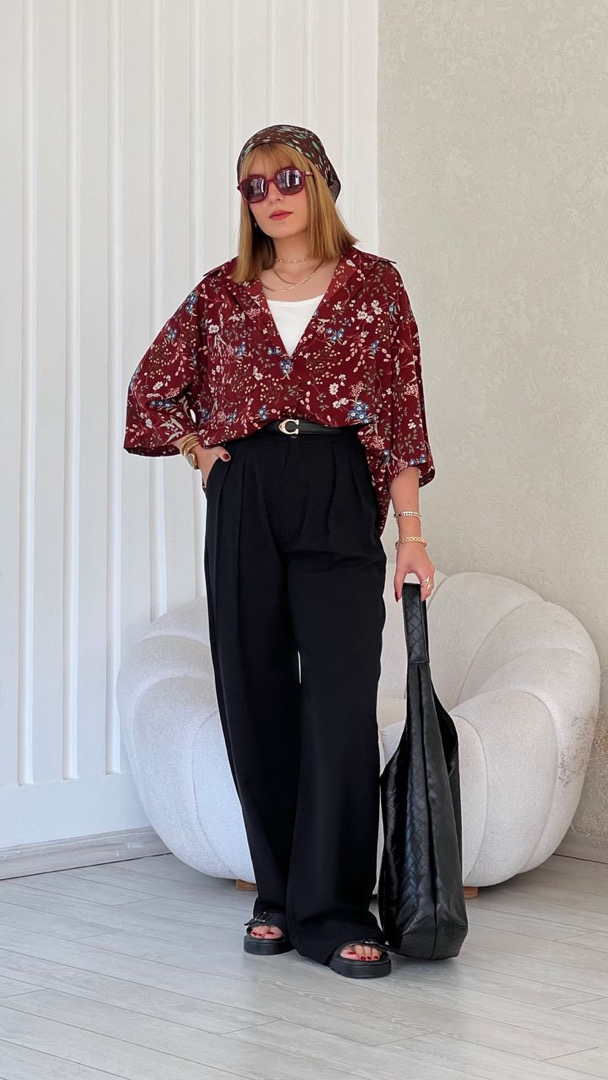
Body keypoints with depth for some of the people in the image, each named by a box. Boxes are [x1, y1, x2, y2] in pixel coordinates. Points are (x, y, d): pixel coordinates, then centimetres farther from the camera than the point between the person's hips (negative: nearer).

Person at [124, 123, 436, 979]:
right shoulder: (222, 292, 11)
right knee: (255, 699, 5)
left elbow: (403, 411, 1)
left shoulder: (374, 285, 4)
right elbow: (152, 387, 21)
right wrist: (201, 449, 5)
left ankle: (334, 913, -3)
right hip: (243, 501, 3)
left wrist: (411, 532, -4)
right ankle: (278, 894, 19)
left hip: (339, 498, -3)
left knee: (342, 704, -9)